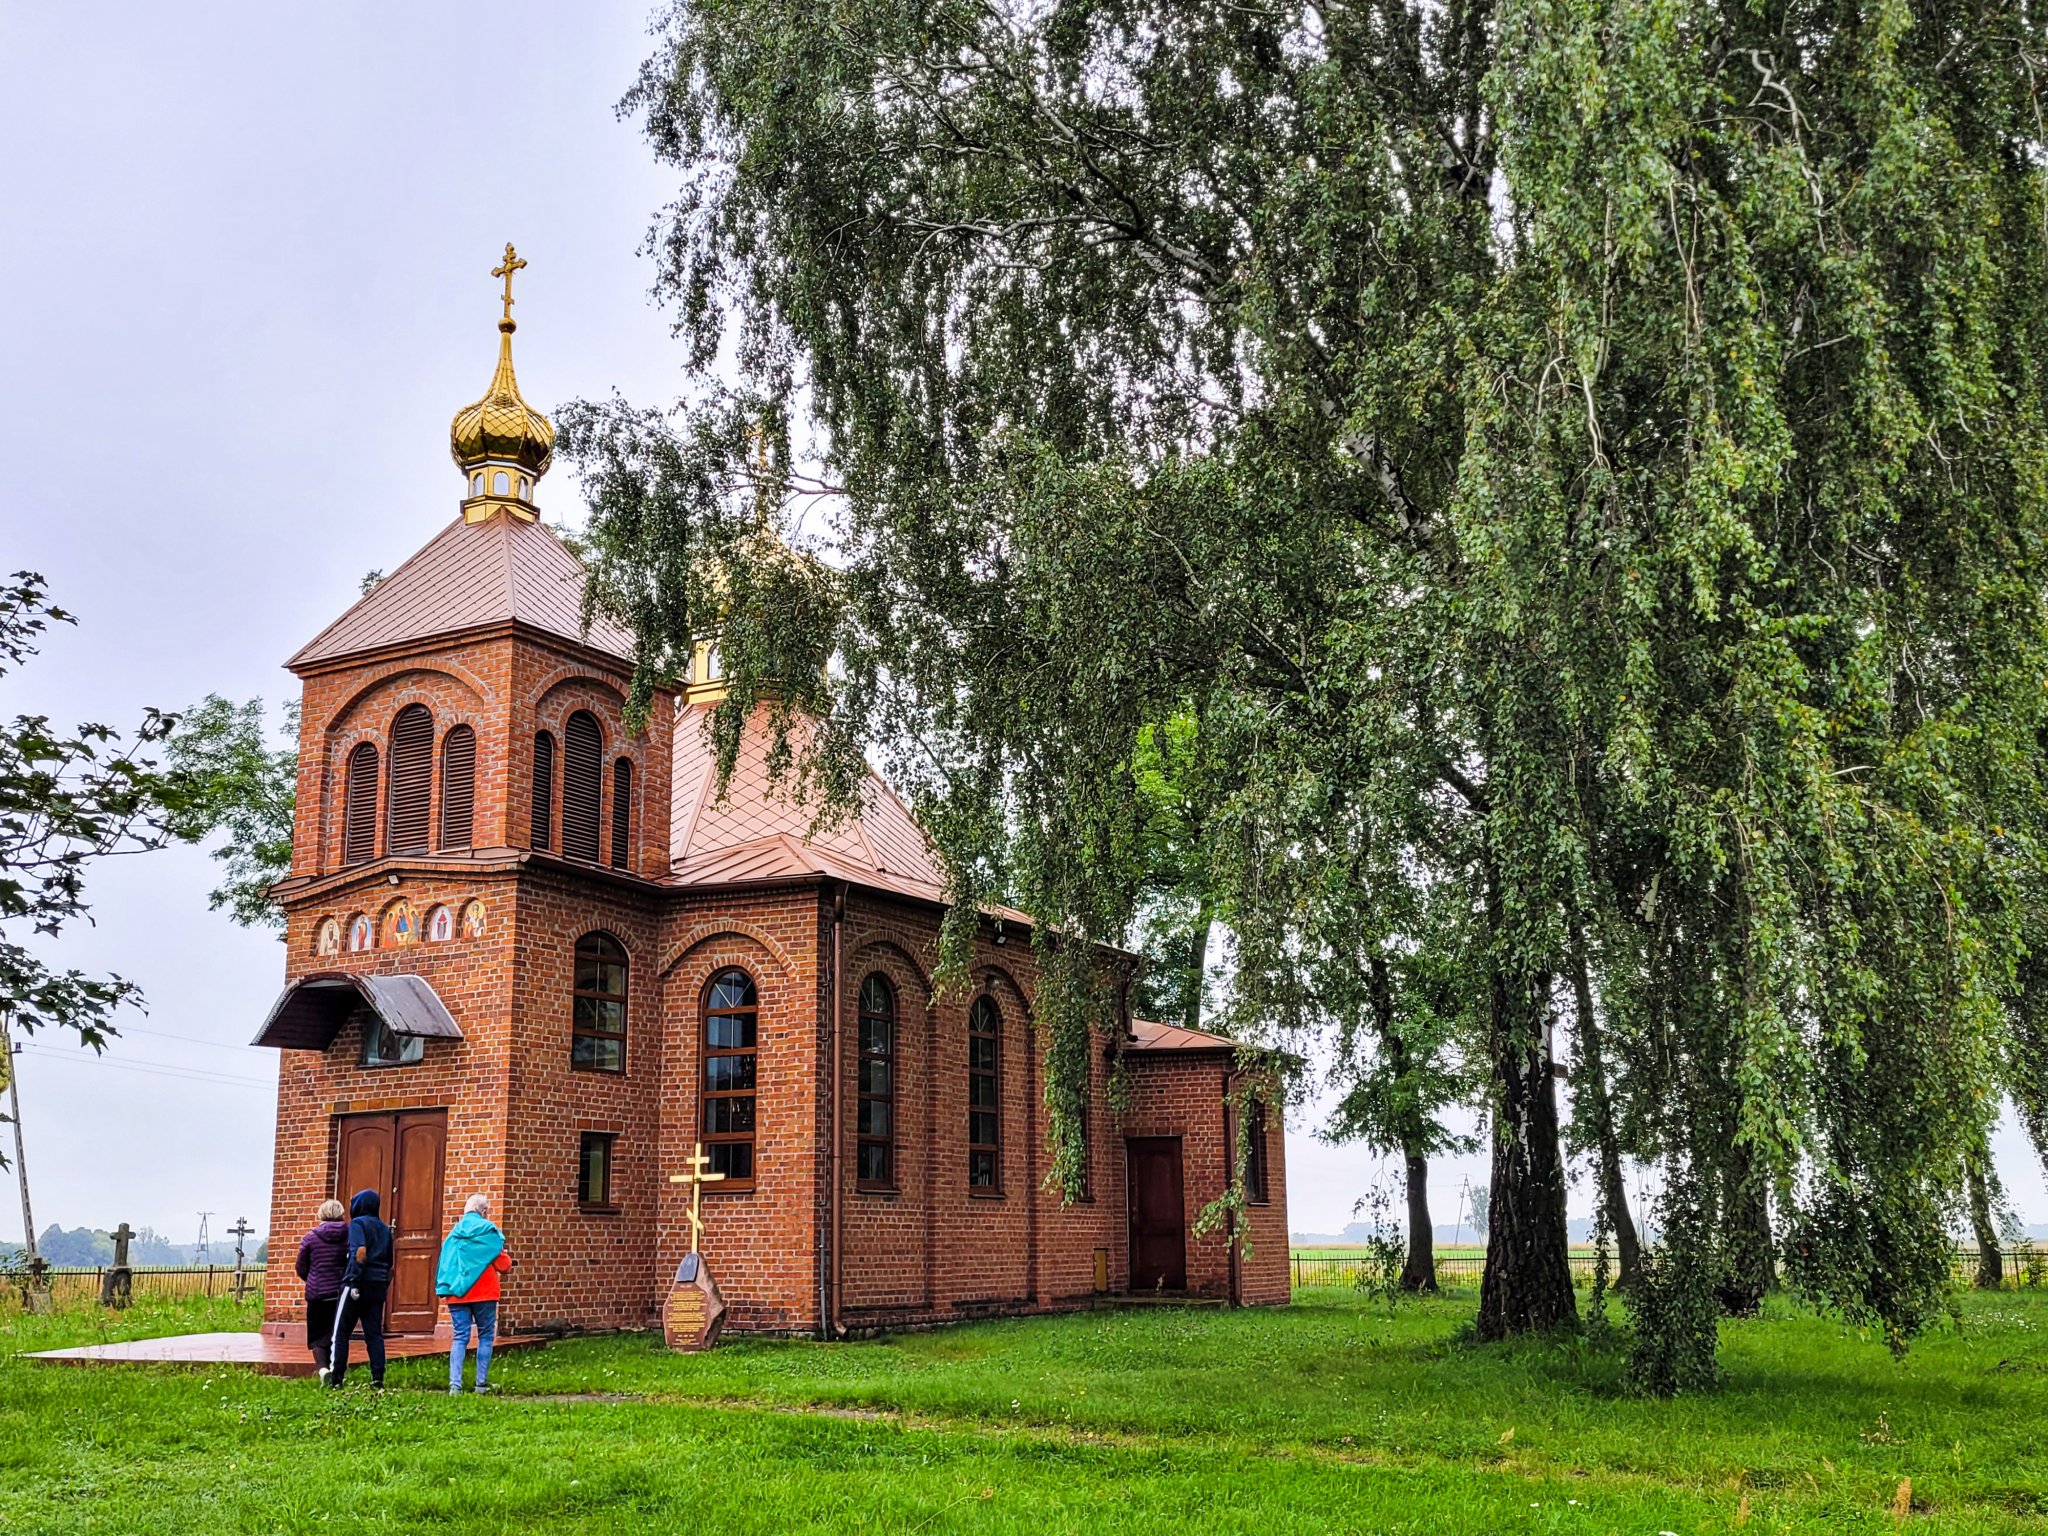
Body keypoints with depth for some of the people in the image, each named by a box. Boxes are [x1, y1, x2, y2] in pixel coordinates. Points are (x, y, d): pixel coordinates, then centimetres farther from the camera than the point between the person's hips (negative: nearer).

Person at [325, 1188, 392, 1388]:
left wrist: (354, 1282, -19)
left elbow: (360, 1252, -17)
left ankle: (336, 1377, -2)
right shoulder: (384, 1229, 19)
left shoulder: (357, 1223, -2)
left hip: (357, 1285, -6)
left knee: (341, 1331, 2)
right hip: (378, 1286, 6)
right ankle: (378, 1377, -2)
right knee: (374, 1333, 5)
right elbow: (389, 1264, 18)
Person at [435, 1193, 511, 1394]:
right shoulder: (488, 1231, -6)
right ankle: (481, 1383, 5)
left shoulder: (454, 1233, 8)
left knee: (460, 1337, 6)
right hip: (483, 1293, -4)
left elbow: (444, 1263, 11)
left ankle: (455, 1383, -6)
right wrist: (507, 1258, 16)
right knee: (485, 1336, 7)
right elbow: (503, 1264, -3)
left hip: (456, 1293, 4)